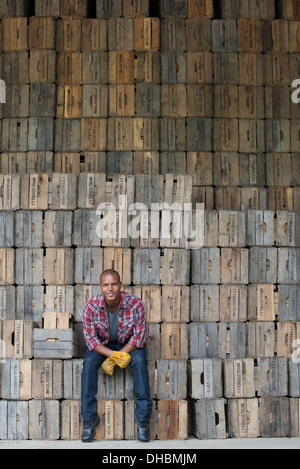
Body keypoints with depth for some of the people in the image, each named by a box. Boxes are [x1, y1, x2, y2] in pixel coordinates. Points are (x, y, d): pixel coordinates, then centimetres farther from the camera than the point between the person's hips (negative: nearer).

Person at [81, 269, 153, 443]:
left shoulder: (136, 304, -26)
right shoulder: (91, 307, -23)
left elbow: (139, 338, -19)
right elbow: (91, 339, -17)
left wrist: (112, 360, -24)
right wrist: (117, 355, -32)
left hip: (129, 343, -1)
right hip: (103, 344, 1)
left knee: (140, 361, -30)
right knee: (89, 361, -27)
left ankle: (143, 418, -19)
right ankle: (89, 418, -16)